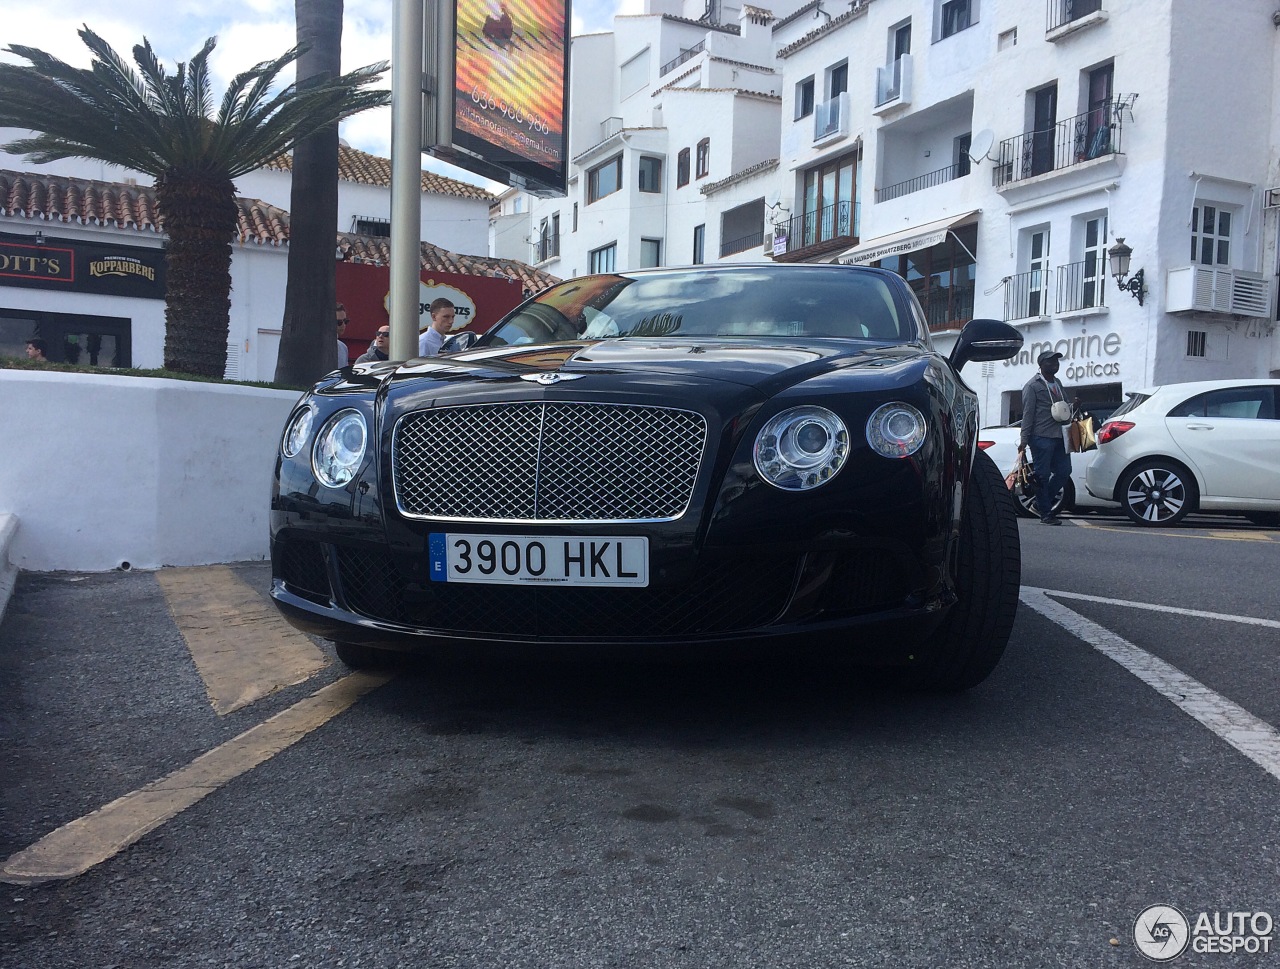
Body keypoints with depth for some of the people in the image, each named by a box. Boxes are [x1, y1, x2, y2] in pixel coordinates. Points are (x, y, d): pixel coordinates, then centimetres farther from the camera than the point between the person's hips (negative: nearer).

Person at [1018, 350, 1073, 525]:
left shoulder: (1058, 384, 21)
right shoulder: (1033, 386, -3)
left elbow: (1065, 408, 30)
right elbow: (1027, 413, -8)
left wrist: (1071, 407, 5)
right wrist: (1024, 440, -14)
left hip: (1059, 437, 8)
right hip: (1041, 438, -8)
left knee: (1064, 471, 5)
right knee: (1043, 475, -4)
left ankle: (1043, 500, 22)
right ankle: (1046, 514, 0)